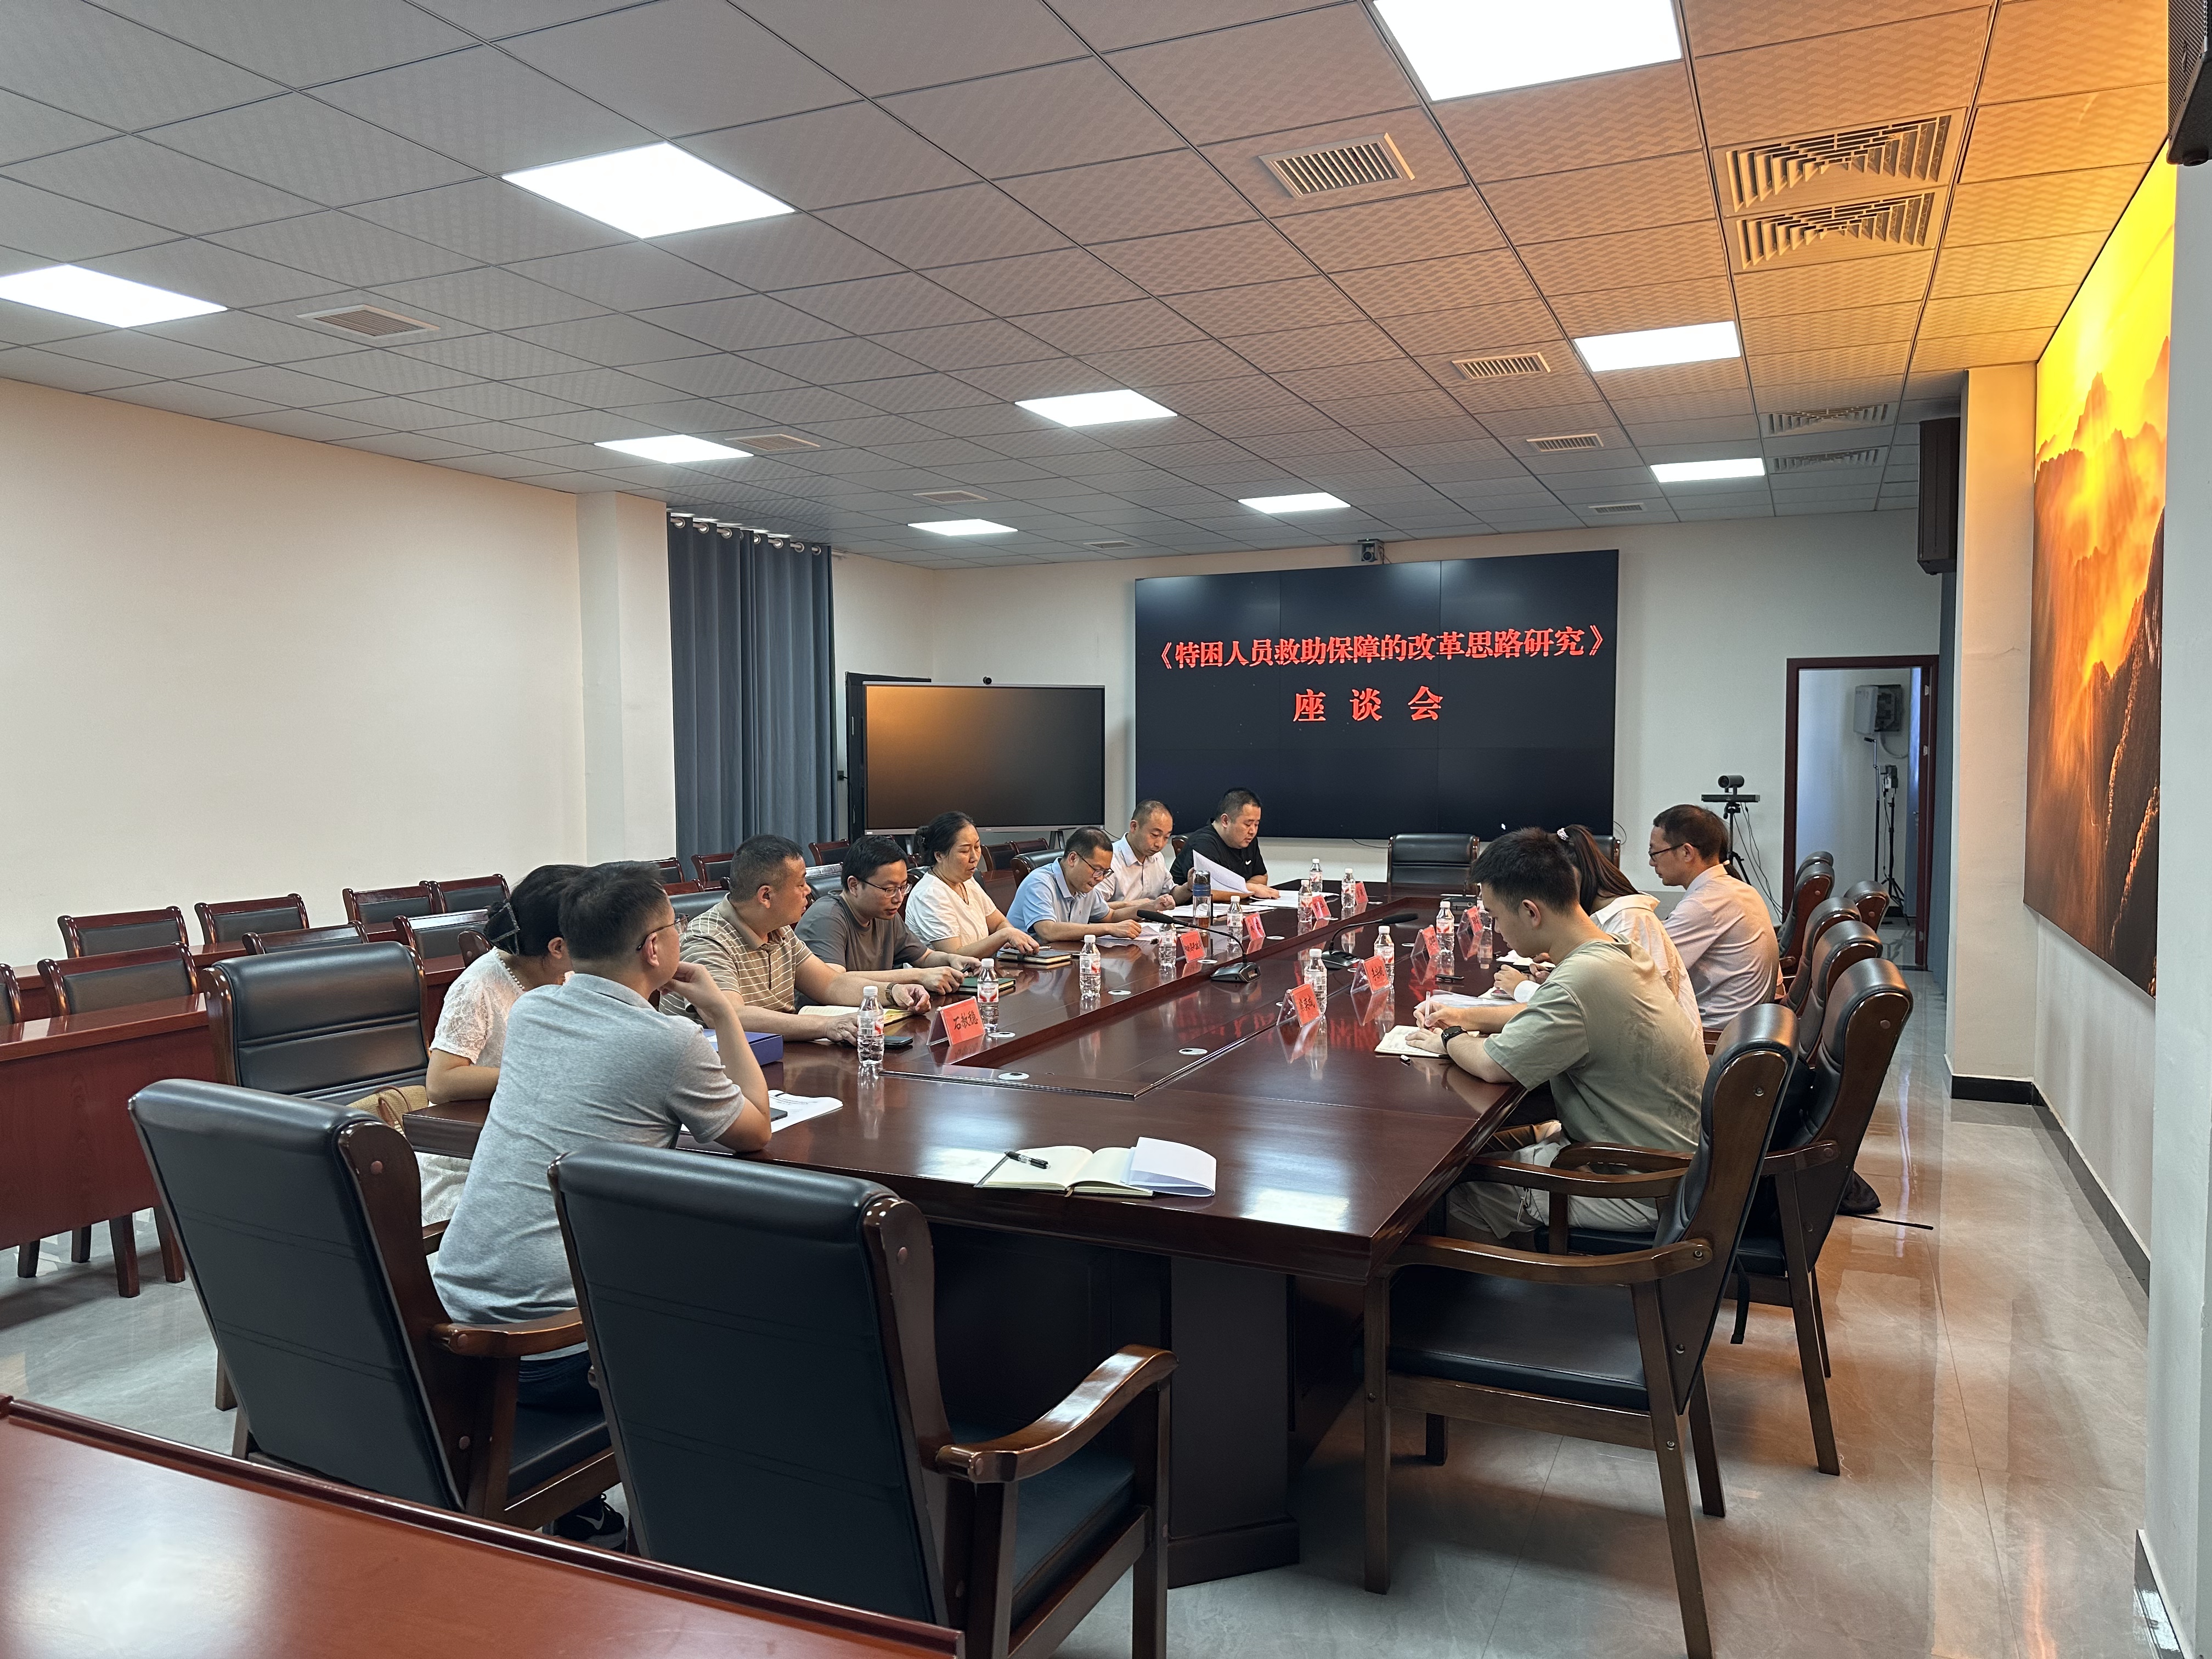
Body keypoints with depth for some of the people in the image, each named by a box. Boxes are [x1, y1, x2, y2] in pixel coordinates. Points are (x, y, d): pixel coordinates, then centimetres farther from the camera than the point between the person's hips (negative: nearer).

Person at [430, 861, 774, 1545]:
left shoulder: (528, 1011, 7)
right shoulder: (669, 1043, -13)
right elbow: (754, 1132, 5)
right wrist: (723, 1012, 9)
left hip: (451, 1327, 7)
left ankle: (579, 1514, 37)